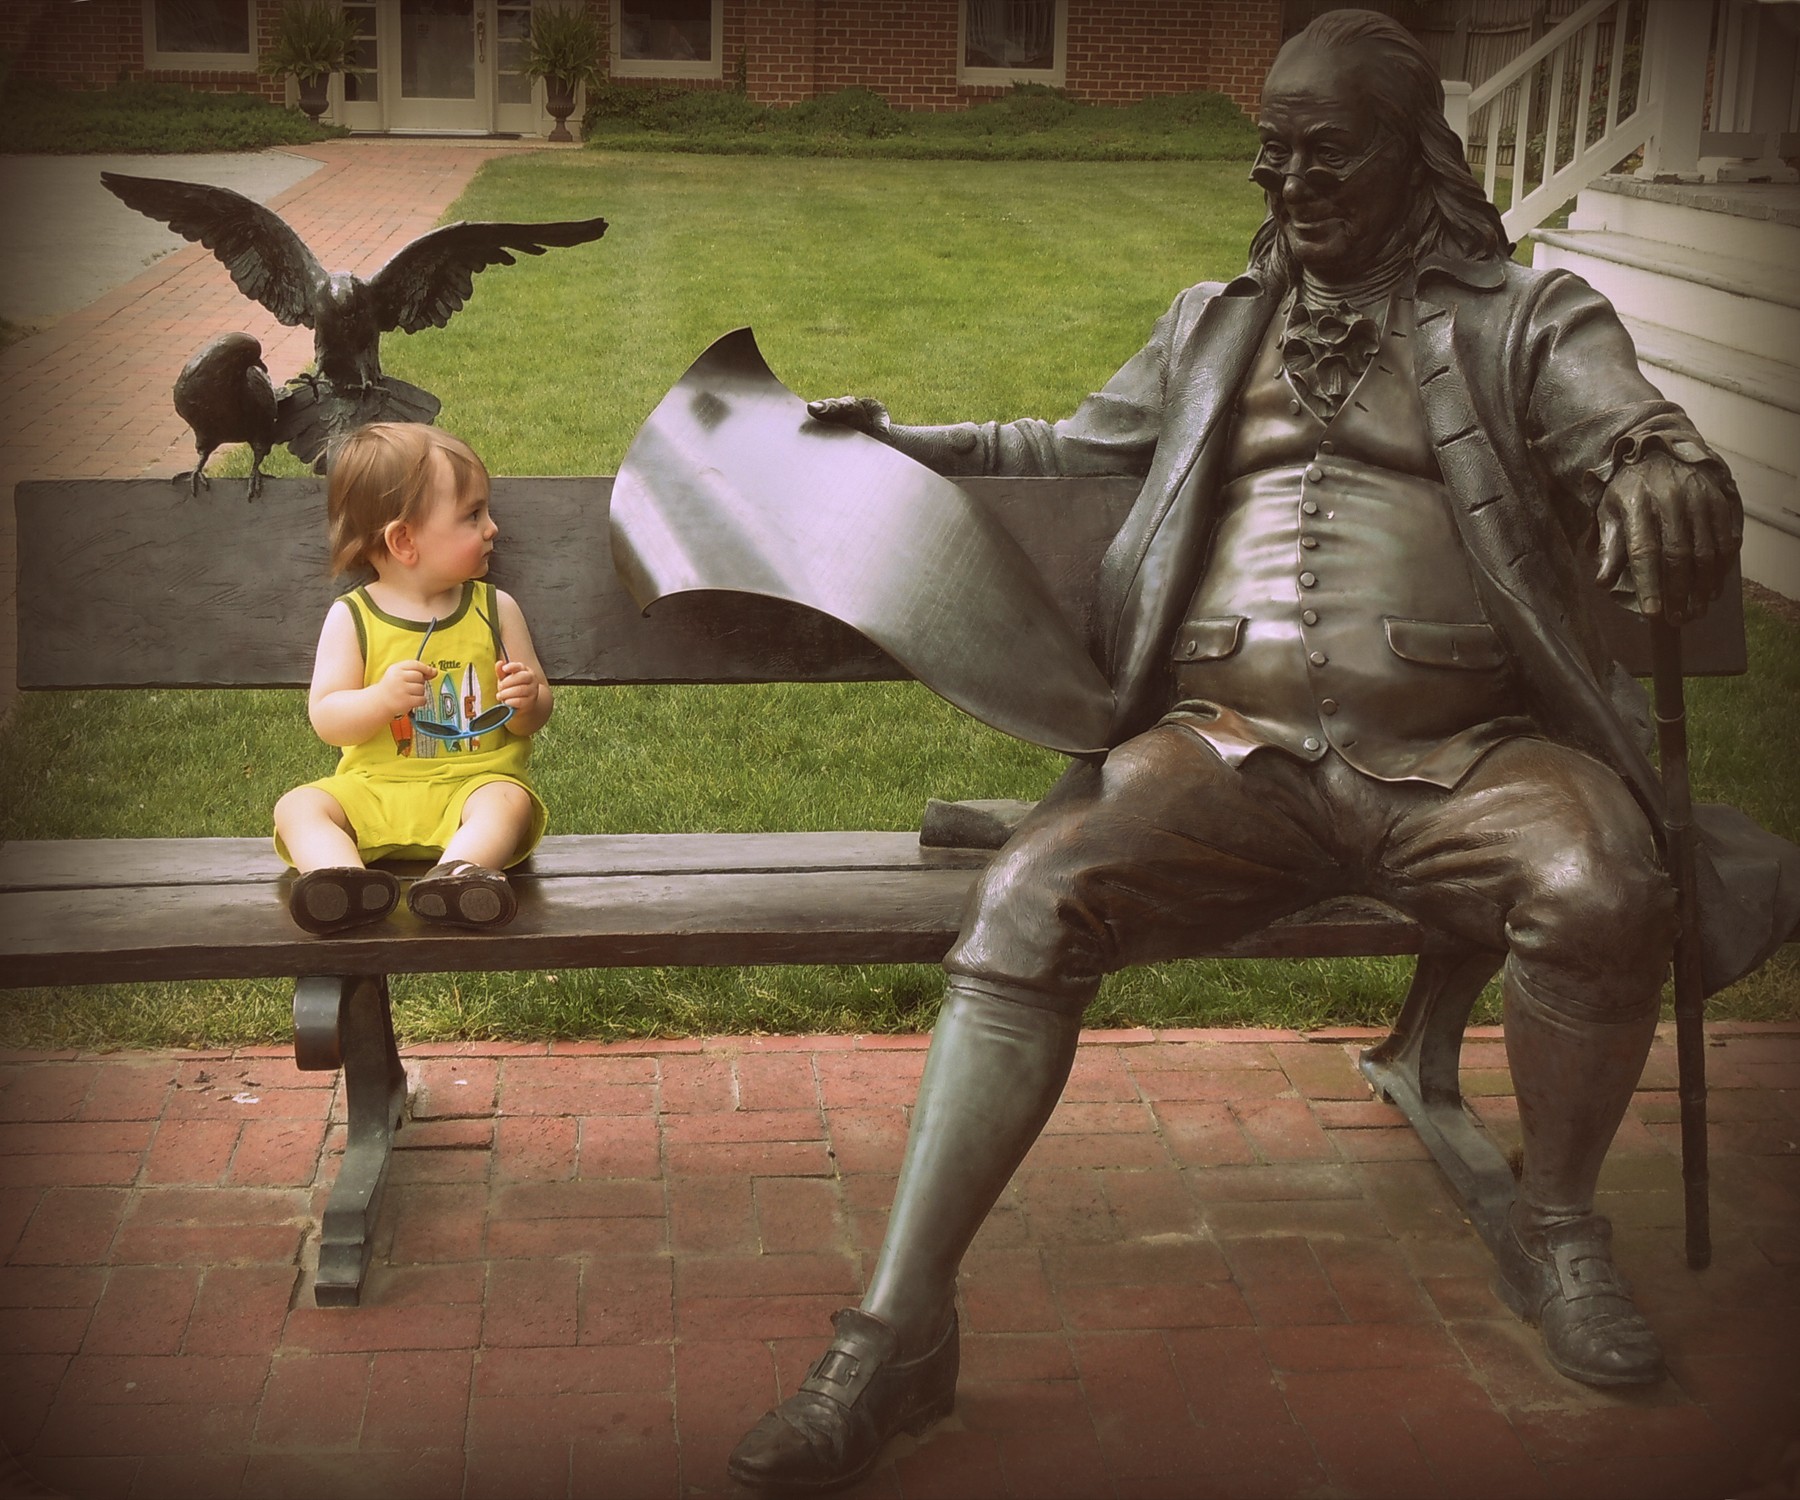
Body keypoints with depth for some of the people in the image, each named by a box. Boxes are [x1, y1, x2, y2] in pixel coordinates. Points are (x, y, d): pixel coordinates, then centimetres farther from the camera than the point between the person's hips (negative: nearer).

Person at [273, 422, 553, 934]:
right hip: (374, 790, 1)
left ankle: (460, 870, -57)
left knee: (507, 799, -32)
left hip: (473, 781, 0)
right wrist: (382, 698, -23)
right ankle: (339, 875, -49)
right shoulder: (352, 618, 2)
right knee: (297, 806, -22)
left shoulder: (494, 609, 8)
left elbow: (536, 715, 11)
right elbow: (325, 718, -4)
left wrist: (527, 702, -14)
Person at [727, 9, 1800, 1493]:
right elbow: (1071, 452, 33)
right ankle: (899, 1333, -23)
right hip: (1227, 748, 2)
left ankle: (1557, 1228, -3)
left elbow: (1652, 444, -1)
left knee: (1599, 887, -34)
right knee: (1032, 898, -26)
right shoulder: (1213, 326, 24)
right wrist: (896, 442, 21)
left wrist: (1668, 478, -27)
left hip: (1459, 755, -1)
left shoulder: (1526, 321, 14)